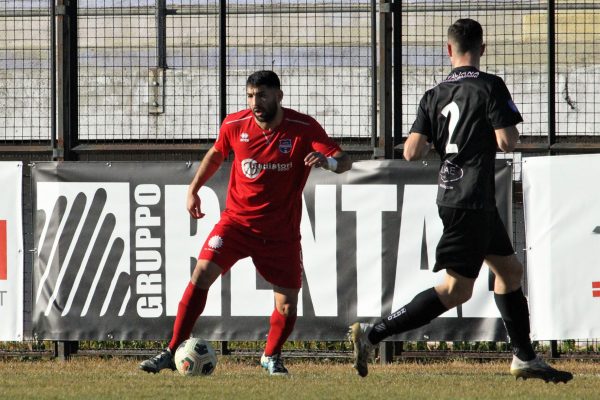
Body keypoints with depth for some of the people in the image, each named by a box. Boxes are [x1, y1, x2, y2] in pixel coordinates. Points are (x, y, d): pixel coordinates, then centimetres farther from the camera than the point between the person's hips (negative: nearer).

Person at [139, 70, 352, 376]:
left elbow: (344, 161, -19)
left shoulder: (304, 129, -13)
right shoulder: (235, 125, -5)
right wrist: (193, 188, 11)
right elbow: (216, 154, 16)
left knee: (287, 303, -2)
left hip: (281, 232, -1)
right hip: (237, 221, 1)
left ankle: (271, 356, 29)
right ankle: (172, 352, -13)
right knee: (202, 274, -19)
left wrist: (327, 161, -41)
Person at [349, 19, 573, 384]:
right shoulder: (490, 87, -12)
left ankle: (525, 359, 25)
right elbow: (507, 142, -17)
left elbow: (412, 152, -1)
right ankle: (373, 335, -15)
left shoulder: (434, 96, 5)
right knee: (457, 289, -7)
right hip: (472, 200, -8)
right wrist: (508, 130, 6)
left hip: (451, 195, 8)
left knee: (510, 270, 20)